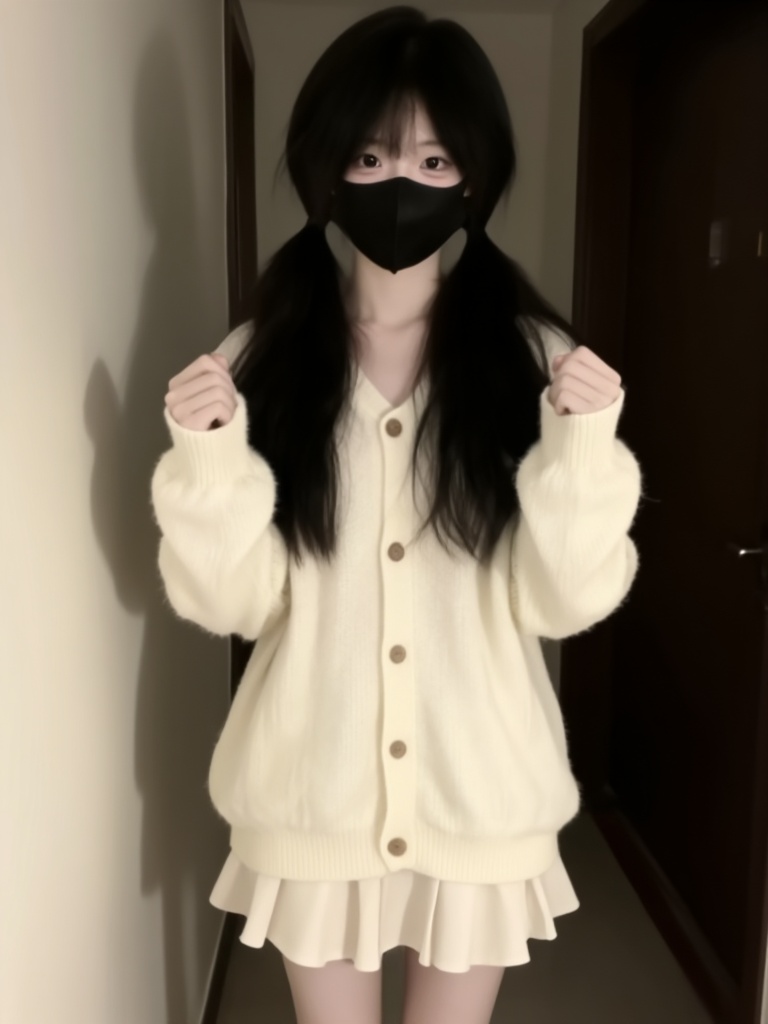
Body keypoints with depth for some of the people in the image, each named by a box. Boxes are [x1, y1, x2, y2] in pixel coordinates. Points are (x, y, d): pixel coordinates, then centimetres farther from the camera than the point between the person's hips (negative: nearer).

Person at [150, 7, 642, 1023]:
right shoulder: (262, 356, -5)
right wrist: (210, 459, -22)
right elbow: (234, 601, -7)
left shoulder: (534, 357, -6)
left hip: (480, 793, 0)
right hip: (315, 793, 0)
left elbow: (564, 601, -8)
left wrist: (584, 448, -23)